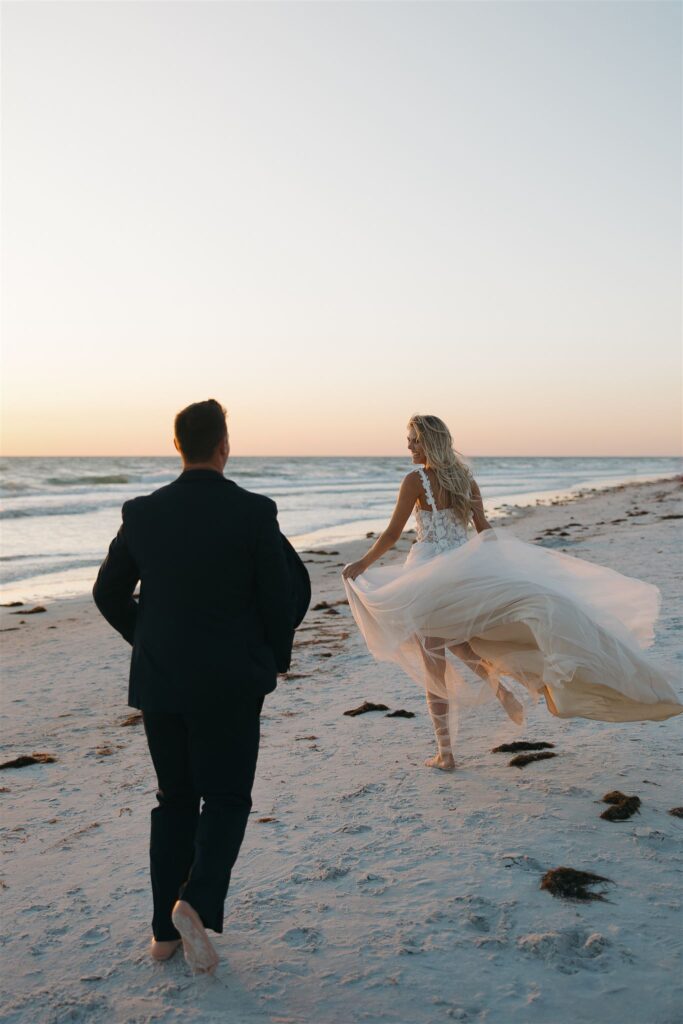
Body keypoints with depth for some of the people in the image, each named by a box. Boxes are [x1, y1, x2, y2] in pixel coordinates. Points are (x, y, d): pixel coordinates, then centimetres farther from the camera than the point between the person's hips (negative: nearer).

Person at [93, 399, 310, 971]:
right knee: (226, 797, 12)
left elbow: (109, 593, 6)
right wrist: (277, 657, 8)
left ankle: (166, 930, 22)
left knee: (175, 800, 17)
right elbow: (283, 595, -9)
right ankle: (198, 903, -9)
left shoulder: (143, 512, -3)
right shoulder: (254, 512, -12)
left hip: (159, 680, 4)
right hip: (230, 683, -3)